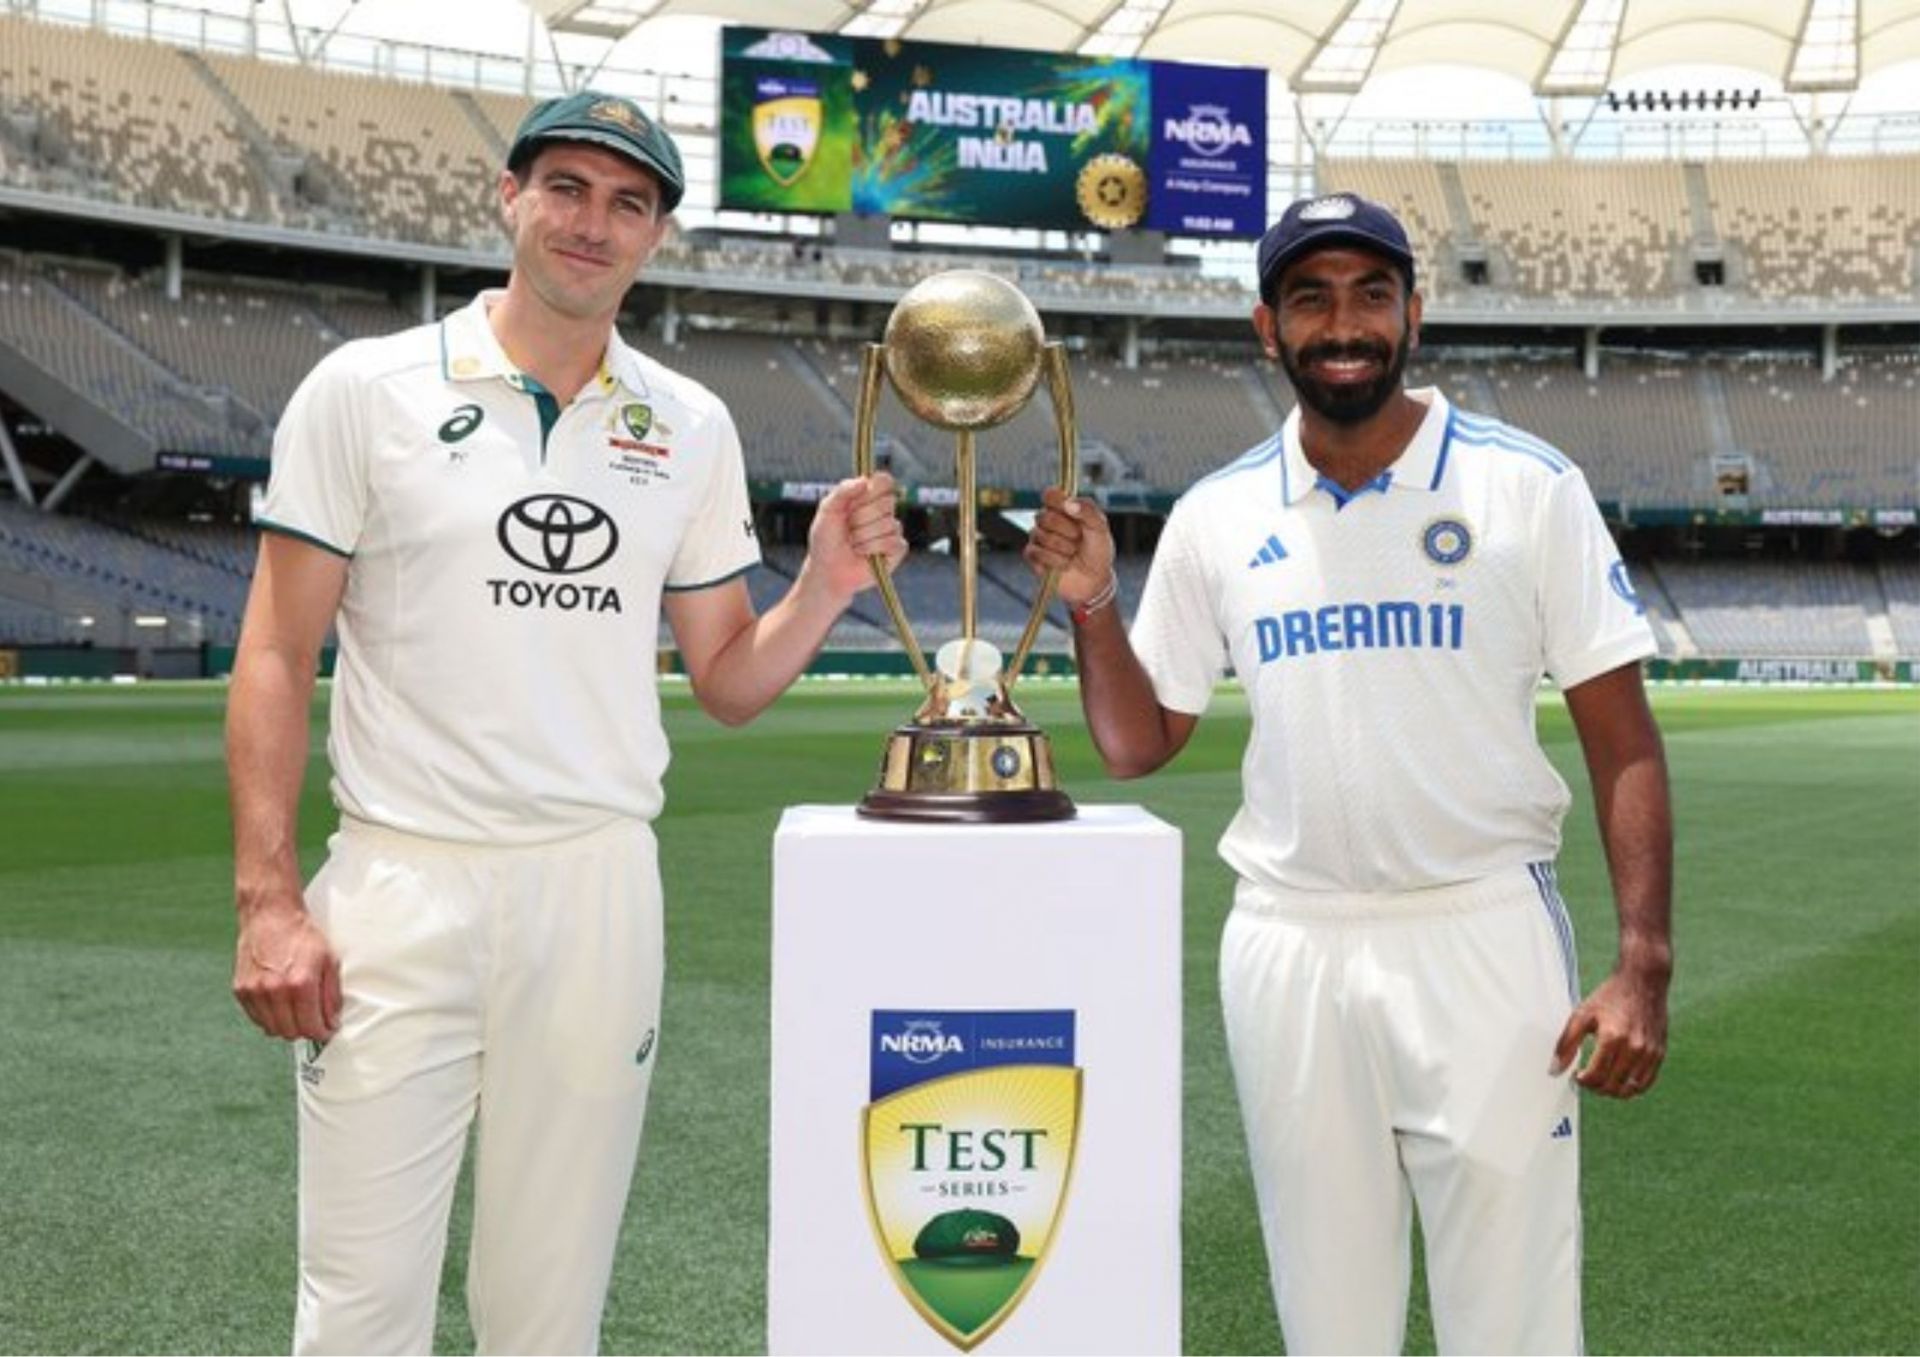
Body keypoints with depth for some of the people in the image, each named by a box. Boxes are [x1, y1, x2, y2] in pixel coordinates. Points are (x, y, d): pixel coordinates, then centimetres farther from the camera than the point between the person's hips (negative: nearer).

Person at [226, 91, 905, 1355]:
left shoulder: (691, 427, 9)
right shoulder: (368, 388, 0)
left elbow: (729, 681, 13)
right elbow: (277, 657, -1)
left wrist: (825, 588, -7)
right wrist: (268, 898, -10)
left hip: (600, 886, 3)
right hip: (399, 885, -2)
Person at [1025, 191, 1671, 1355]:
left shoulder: (1528, 486, -2)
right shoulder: (1216, 518, 6)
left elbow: (1622, 739, -3)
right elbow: (1136, 744, 10)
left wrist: (1644, 965, -11)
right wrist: (1092, 606, -7)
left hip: (1484, 940, -2)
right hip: (1290, 952, 3)